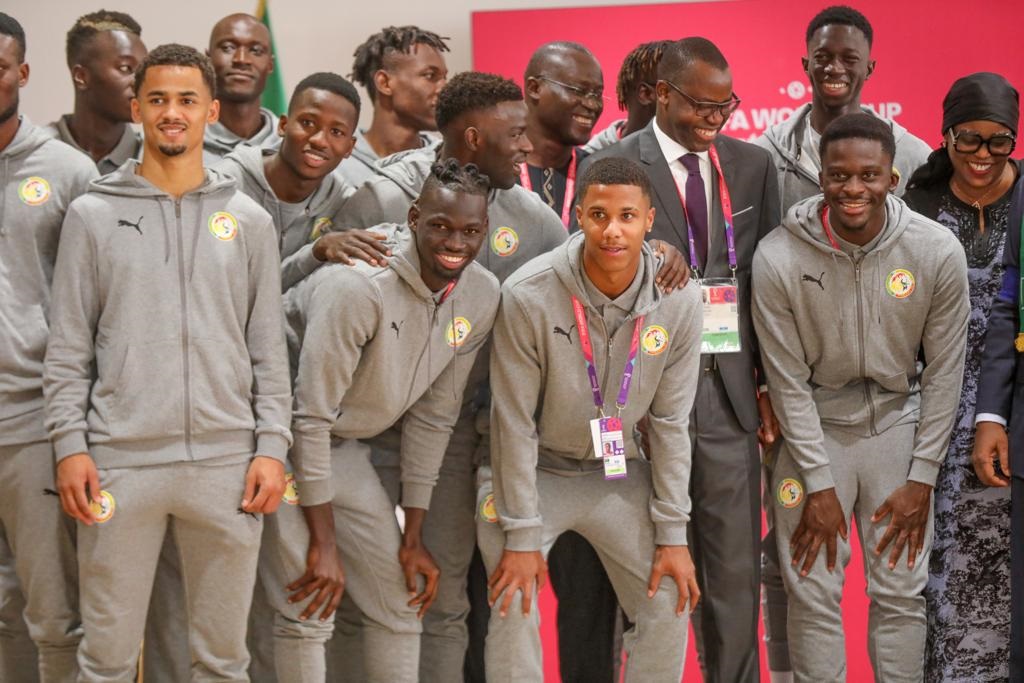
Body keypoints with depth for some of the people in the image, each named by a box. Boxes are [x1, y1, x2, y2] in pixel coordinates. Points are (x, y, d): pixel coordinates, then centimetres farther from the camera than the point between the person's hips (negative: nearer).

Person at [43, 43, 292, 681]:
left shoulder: (248, 220, 9)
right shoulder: (93, 216, 6)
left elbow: (270, 348, 8)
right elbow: (69, 348, 4)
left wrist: (272, 446, -1)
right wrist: (70, 444, -5)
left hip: (227, 463, 1)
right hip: (119, 461, -1)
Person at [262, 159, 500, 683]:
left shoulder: (482, 298, -6)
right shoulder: (360, 285, -28)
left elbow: (432, 417, 3)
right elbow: (311, 414, -24)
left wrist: (413, 536, 4)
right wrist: (325, 543, -20)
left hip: (344, 445, 7)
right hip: (281, 434, -7)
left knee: (400, 600, 7)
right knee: (308, 609, -12)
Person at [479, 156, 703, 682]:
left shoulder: (678, 302, -16)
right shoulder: (528, 296, -25)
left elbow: (670, 422, -6)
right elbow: (514, 423, -18)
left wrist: (672, 533, -5)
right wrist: (521, 535, -16)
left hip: (617, 472, 3)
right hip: (531, 469, -3)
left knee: (669, 605, 0)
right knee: (514, 609, -10)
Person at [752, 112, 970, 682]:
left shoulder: (939, 252, -15)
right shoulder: (778, 258, -17)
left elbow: (944, 371, -5)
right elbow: (788, 380, -10)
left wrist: (922, 480, -5)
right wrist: (819, 485, -8)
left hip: (898, 420, 1)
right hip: (814, 424, -1)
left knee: (901, 590, 3)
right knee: (814, 592, 1)